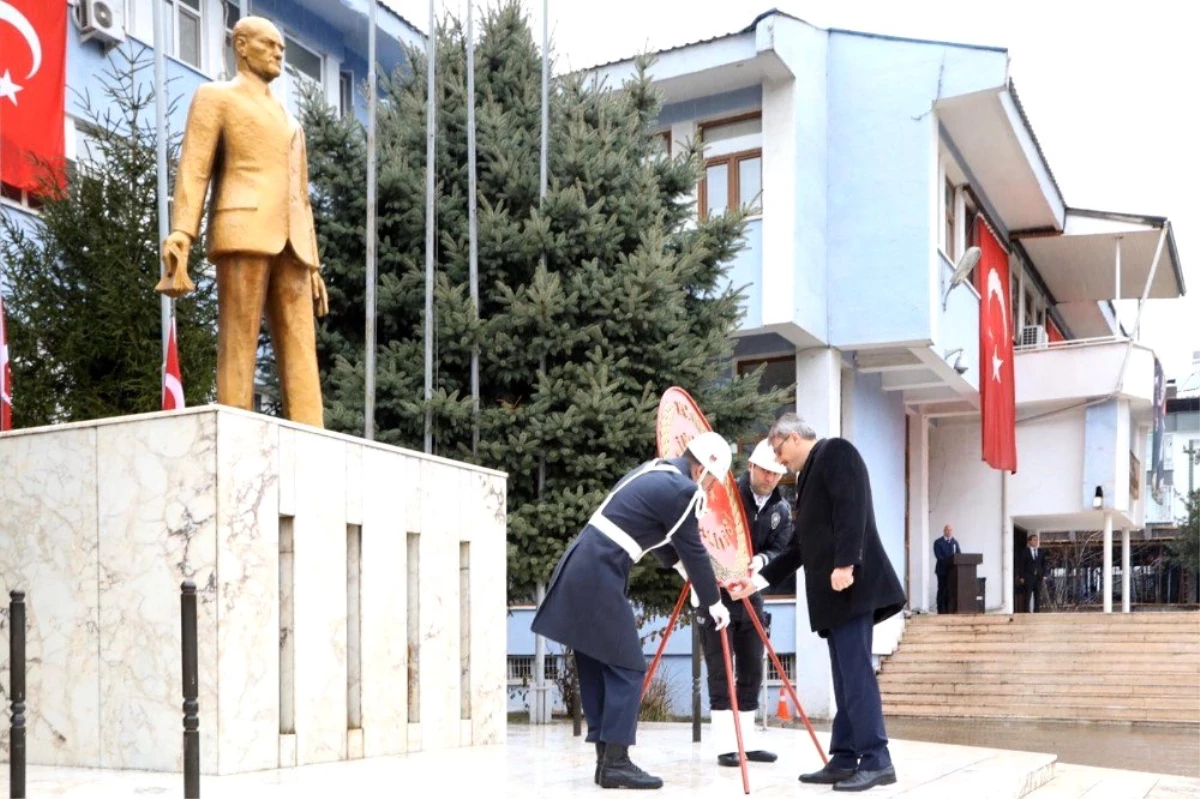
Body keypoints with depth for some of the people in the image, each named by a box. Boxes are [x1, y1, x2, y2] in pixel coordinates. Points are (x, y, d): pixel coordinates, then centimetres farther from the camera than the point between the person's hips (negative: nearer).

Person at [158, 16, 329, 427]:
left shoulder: (290, 122, 33)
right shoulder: (214, 96, 13)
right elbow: (193, 172, 0)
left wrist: (313, 266, 17)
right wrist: (178, 241, -15)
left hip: (289, 245, 6)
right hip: (242, 233, -6)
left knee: (300, 357, -6)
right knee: (238, 349, -13)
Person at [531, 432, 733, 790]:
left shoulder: (656, 471, 17)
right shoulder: (682, 490, -10)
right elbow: (694, 551, -2)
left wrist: (682, 568, 41)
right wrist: (714, 603, 11)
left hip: (580, 570, 10)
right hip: (599, 577, -10)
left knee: (596, 667, 11)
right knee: (626, 667, -4)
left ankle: (606, 759, 16)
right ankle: (615, 763, -3)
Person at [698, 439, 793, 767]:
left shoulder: (782, 510, 5)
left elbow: (780, 550, -2)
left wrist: (761, 560, -23)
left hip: (750, 593, 5)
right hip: (715, 592, -5)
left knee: (752, 669, 8)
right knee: (720, 668, -6)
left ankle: (747, 740, 17)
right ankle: (726, 744, -4)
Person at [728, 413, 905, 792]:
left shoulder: (836, 451, 0)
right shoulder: (809, 475, 25)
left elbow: (852, 508, -15)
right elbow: (802, 545, 25)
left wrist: (845, 563, -23)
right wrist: (760, 579, 23)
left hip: (852, 583, -9)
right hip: (831, 591, 9)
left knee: (856, 671, -11)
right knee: (845, 675, 7)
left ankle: (876, 760, -10)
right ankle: (844, 759, 8)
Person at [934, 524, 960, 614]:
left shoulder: (955, 542, 16)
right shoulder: (938, 542, 1)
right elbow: (938, 556, -10)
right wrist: (948, 562, -23)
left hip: (952, 569, 4)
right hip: (942, 569, -4)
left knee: (950, 590, 2)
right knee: (942, 590, -4)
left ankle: (948, 609, 6)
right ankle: (941, 610, -3)